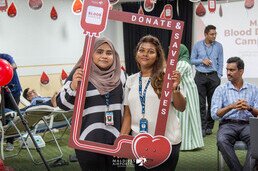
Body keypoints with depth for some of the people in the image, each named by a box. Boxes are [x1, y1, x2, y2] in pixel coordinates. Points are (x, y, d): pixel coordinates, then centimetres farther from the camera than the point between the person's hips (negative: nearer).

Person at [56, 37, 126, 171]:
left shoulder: (118, 75, 7)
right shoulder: (80, 74, -7)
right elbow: (62, 104, -10)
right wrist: (73, 87, -27)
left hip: (116, 139, 5)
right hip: (89, 141, -4)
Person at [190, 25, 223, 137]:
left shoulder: (218, 46, 5)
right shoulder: (197, 45, 4)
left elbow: (220, 62, 7)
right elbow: (192, 60, 8)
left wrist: (219, 76, 0)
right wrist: (202, 61, -9)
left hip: (213, 76, 1)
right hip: (200, 76, 0)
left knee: (212, 102, 3)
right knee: (201, 103, -3)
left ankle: (209, 127, 13)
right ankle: (202, 127, -1)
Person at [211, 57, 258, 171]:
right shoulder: (220, 90, 9)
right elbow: (214, 115, -3)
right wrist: (230, 107, -20)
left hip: (247, 124, 1)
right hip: (227, 124, 0)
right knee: (222, 141, -34)